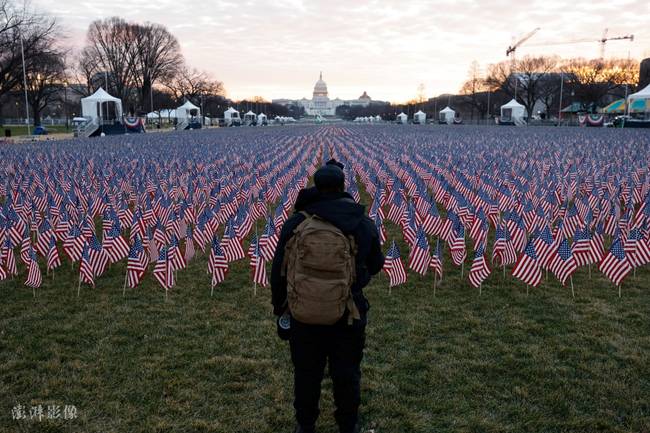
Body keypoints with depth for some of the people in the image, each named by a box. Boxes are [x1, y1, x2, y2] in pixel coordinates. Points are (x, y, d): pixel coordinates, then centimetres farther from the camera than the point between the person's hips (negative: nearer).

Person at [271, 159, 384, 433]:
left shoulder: (296, 223, -11)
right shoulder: (364, 224, -7)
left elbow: (279, 271, -7)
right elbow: (375, 265, 6)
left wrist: (280, 308, 6)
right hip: (349, 315, 1)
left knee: (306, 373, 19)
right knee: (346, 374, 19)